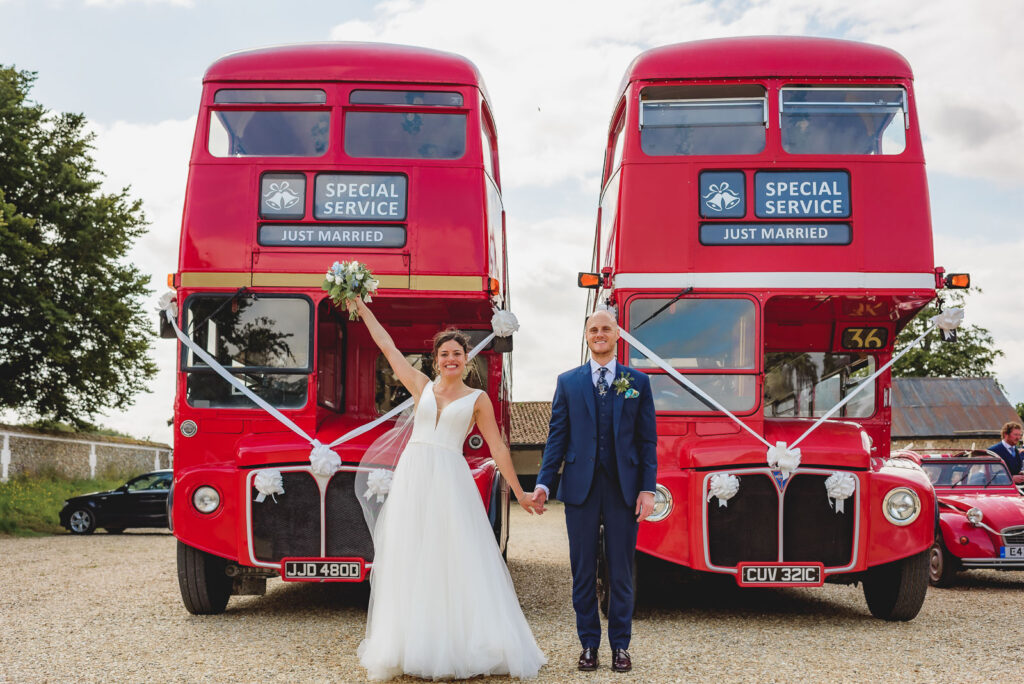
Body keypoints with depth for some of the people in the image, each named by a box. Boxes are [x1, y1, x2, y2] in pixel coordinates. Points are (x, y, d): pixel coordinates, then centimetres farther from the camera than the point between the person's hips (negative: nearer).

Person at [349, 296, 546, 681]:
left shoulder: (477, 399, 7)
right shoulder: (422, 387, 13)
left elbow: (497, 447, 8)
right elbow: (387, 346, 15)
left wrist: (518, 491, 6)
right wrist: (361, 307, 17)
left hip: (450, 482, -2)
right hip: (413, 478, 2)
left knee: (455, 562, -6)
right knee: (411, 563, 1)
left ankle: (458, 650, -1)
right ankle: (416, 648, 6)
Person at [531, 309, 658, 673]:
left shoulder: (638, 382, 6)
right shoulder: (568, 381, 8)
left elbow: (647, 439, 4)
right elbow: (557, 436, 6)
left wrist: (648, 489, -3)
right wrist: (543, 483, -2)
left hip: (623, 489, 0)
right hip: (581, 489, 1)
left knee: (621, 572, 5)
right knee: (583, 571, 6)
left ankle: (620, 646, 16)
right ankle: (588, 645, 16)